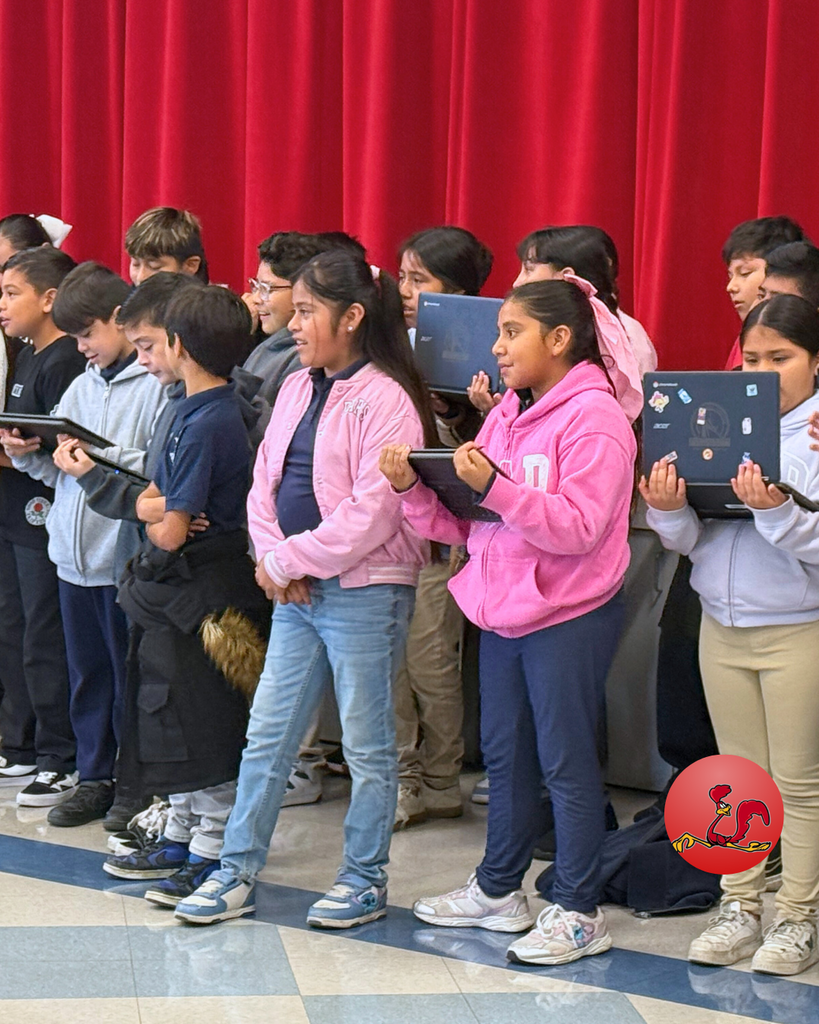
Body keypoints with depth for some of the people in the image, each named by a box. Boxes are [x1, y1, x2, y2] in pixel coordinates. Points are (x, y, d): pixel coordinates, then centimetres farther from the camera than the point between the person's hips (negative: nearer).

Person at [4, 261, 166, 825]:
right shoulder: (82, 387, 14)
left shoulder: (159, 385, -12)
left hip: (125, 559, -7)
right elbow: (56, 470, 17)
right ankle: (96, 778, 24)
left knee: (131, 678, 3)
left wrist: (99, 461, -21)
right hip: (76, 554, 7)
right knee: (87, 673, 14)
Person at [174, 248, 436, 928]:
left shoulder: (385, 400, -15)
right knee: (266, 737, 10)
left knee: (367, 745, 5)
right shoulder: (297, 389, 11)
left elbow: (372, 512, -20)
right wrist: (272, 556, -5)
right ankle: (237, 874, 17)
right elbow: (266, 479, 12)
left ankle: (365, 880, 17)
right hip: (296, 590, 8)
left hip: (363, 592, -8)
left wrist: (291, 559, -14)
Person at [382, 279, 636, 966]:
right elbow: (468, 526, 9)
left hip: (568, 618, -8)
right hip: (502, 613, 8)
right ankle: (499, 890, 30)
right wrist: (413, 488, -7)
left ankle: (578, 911, 9)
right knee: (505, 755, 17)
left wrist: (494, 487, -30)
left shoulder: (594, 418, -13)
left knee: (565, 762, 0)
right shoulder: (506, 416, 11)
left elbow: (579, 528, -23)